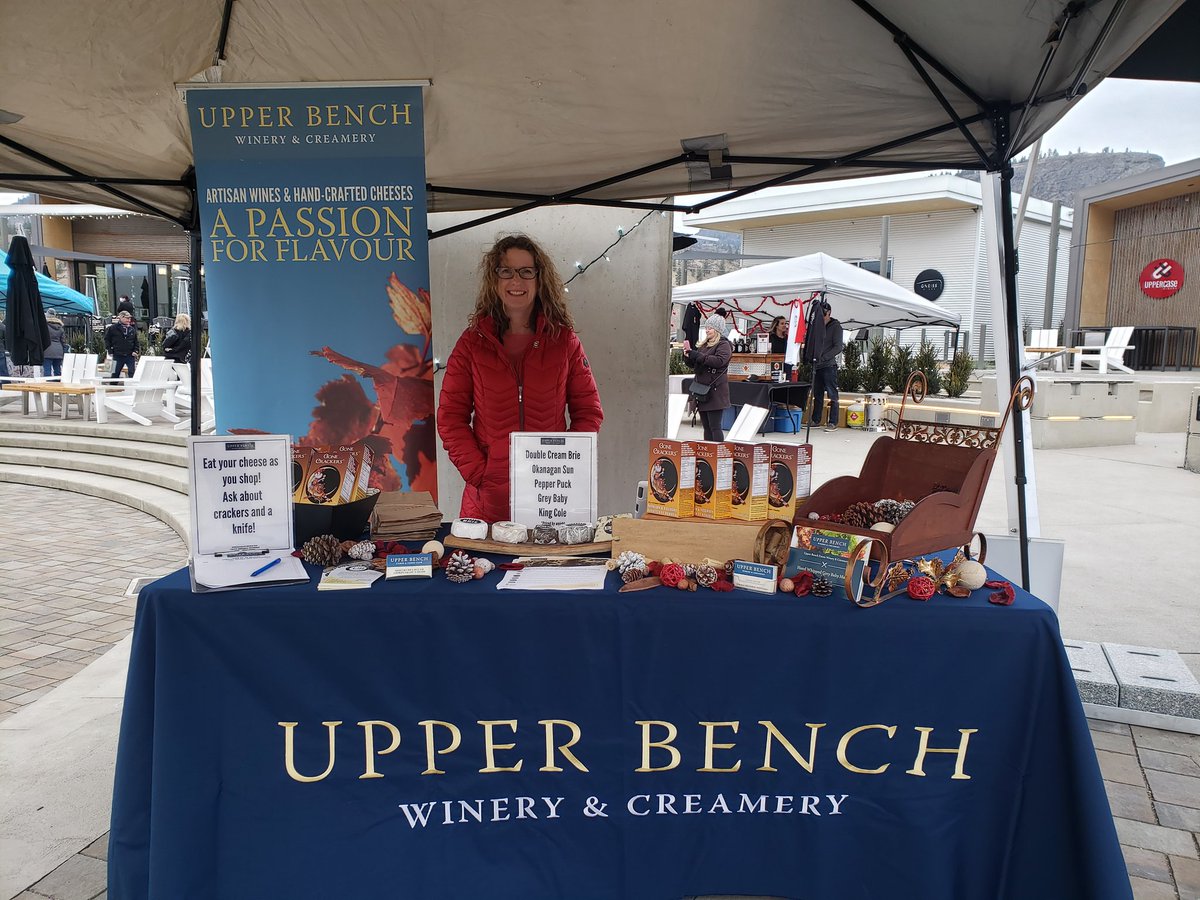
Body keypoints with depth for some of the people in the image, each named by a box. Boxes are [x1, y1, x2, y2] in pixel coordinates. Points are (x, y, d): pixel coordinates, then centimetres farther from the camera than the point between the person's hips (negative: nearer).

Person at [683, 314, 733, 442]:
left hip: (715, 391, -8)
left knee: (715, 426, -8)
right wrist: (688, 354, 4)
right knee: (706, 427, 10)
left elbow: (719, 360, -23)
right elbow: (694, 364, 25)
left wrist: (696, 355, -21)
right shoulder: (703, 344, 18)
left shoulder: (724, 345, -5)